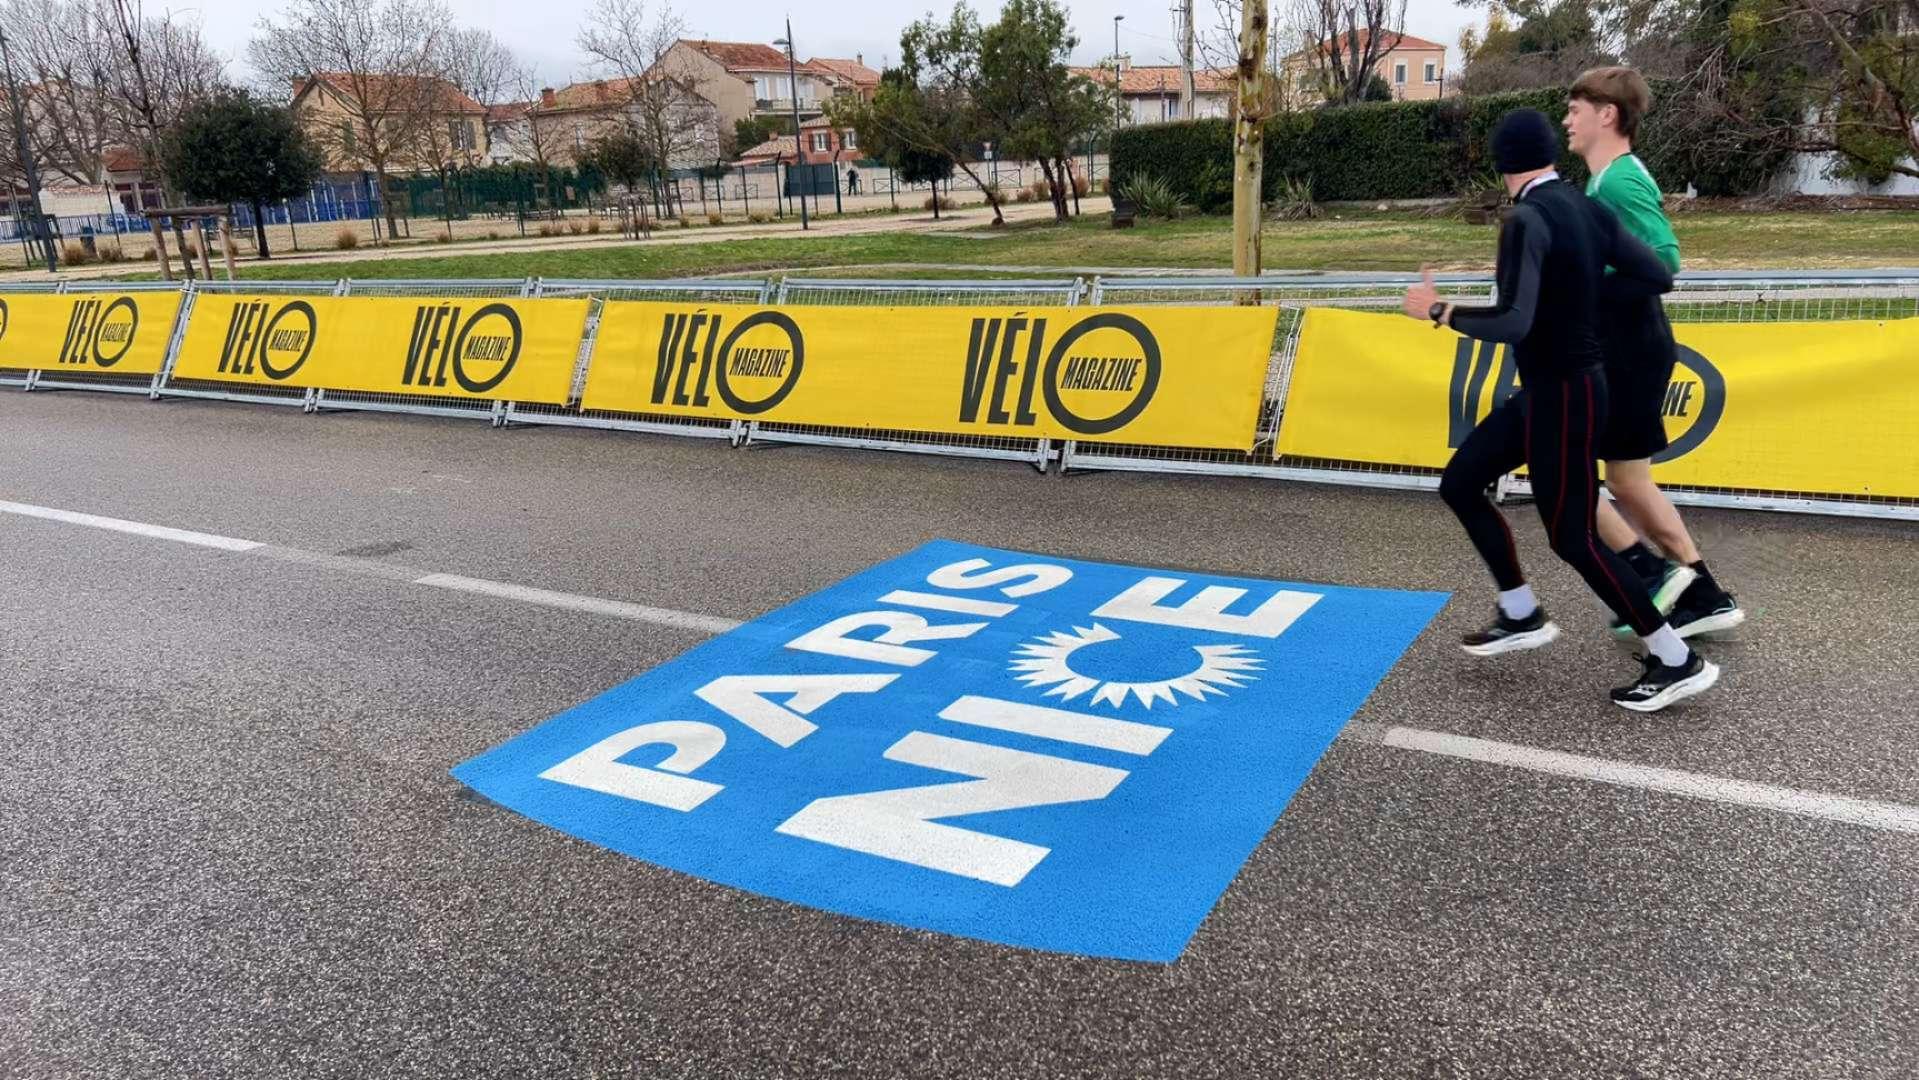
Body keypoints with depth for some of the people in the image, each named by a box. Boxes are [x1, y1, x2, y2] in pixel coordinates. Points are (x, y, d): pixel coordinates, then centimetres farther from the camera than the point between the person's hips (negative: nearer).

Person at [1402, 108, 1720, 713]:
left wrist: (1437, 311, -17)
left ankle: (1678, 662, 12)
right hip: (1551, 388, 9)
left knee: (1573, 538, 0)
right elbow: (1656, 276, 7)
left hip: (1563, 395, -9)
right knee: (1459, 485, 15)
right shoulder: (1587, 210, 3)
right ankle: (1522, 616, 24)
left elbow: (1513, 323, -30)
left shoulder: (1528, 219, -22)